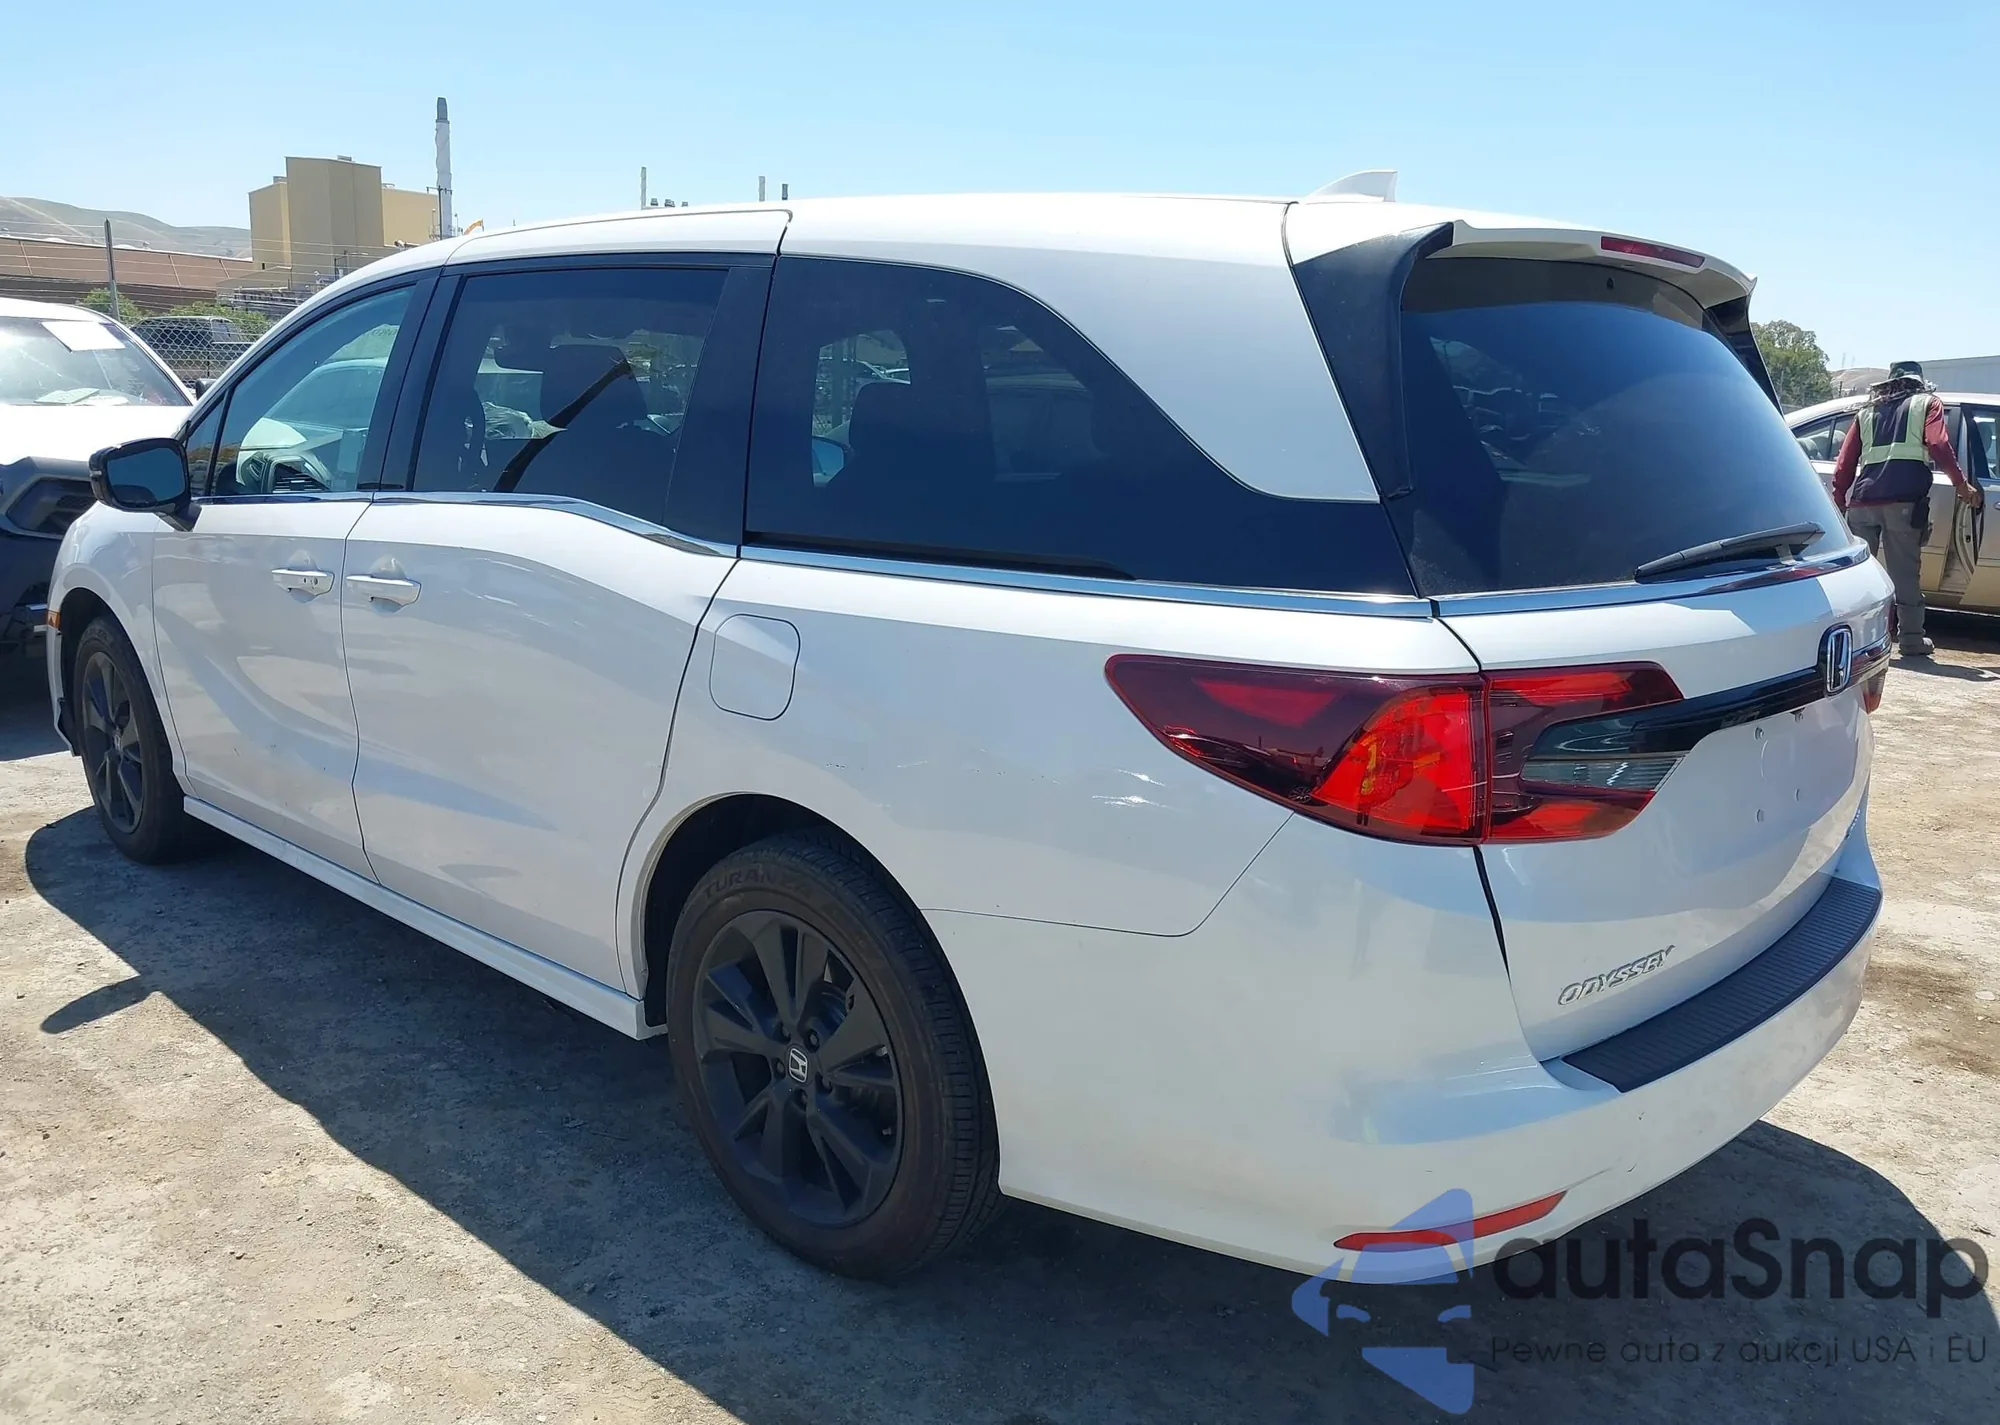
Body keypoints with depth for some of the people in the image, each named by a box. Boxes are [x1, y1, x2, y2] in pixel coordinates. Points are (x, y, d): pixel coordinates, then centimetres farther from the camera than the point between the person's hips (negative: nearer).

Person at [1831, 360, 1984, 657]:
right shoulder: (1927, 403, 17)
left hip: (1862, 500, 3)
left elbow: (1844, 464, 18)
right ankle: (1911, 640, 4)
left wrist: (1840, 502, 22)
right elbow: (1939, 446, 0)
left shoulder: (1867, 412, 26)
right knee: (1905, 573, 1)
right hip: (1904, 500, -3)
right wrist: (1962, 484, 4)